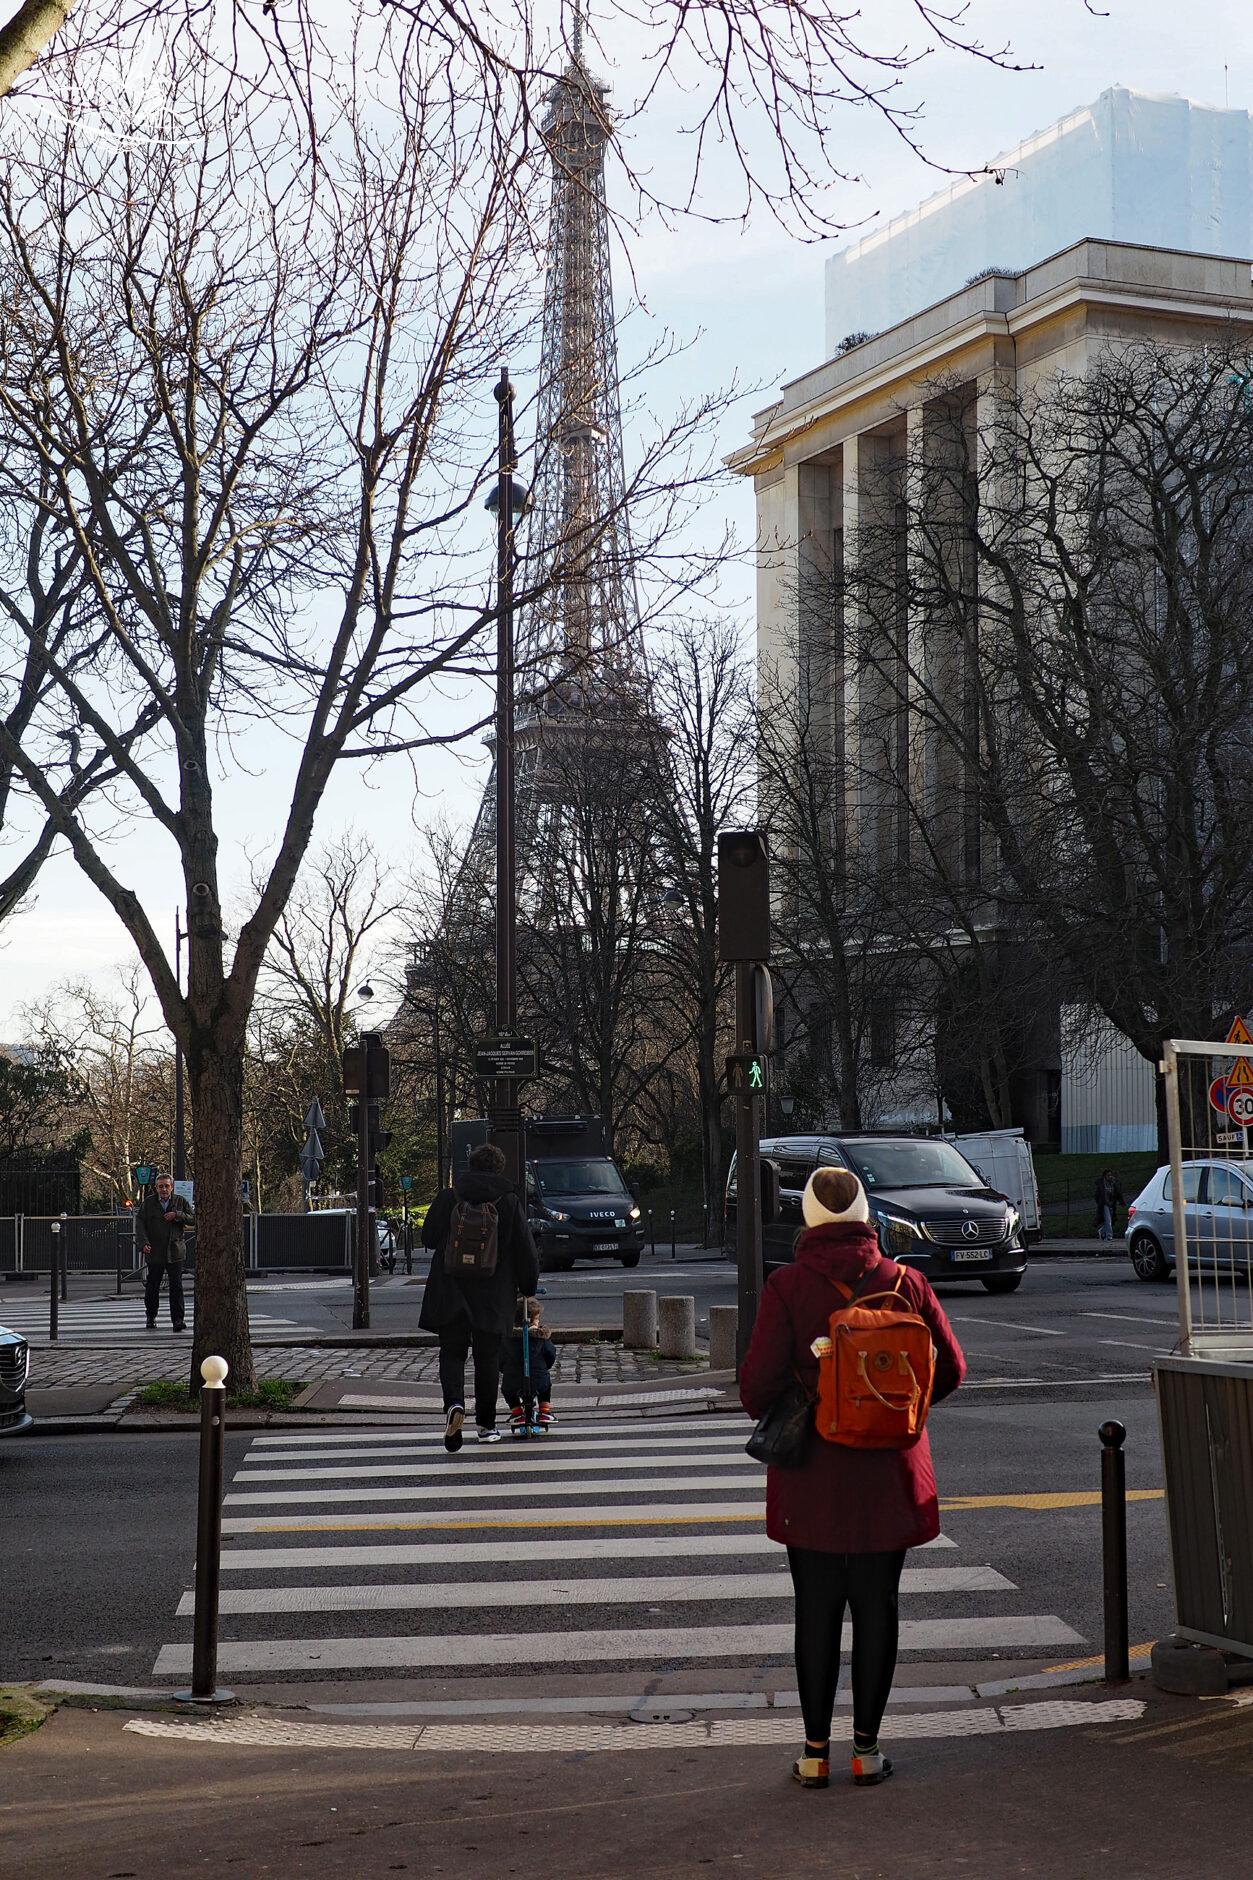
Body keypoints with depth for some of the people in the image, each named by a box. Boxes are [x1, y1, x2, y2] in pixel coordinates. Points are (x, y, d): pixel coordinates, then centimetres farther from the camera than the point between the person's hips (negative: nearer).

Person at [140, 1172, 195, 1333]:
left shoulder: (180, 1201, 6)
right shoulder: (149, 1202, 4)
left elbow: (193, 1218, 5)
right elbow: (141, 1222, 1)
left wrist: (177, 1215, -12)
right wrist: (145, 1242, -12)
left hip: (175, 1251, 0)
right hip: (155, 1251, 0)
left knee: (176, 1286, -7)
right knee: (152, 1286, 9)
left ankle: (178, 1320, -7)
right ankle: (151, 1317, 26)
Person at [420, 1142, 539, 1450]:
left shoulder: (447, 1198, -3)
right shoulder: (510, 1204, -4)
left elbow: (428, 1238, 9)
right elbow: (526, 1252, -1)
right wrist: (528, 1287, 13)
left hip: (450, 1294, 0)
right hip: (493, 1297, 0)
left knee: (452, 1353, 7)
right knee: (487, 1357, 13)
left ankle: (454, 1403, -20)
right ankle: (486, 1424, 18)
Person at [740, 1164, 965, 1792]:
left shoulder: (787, 1287, -10)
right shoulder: (905, 1282, -3)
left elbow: (758, 1380, -12)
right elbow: (950, 1368, 4)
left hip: (811, 1477, -1)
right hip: (887, 1476, 1)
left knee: (816, 1611, 9)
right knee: (877, 1608, 11)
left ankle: (815, 1749, 13)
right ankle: (866, 1746, 14)